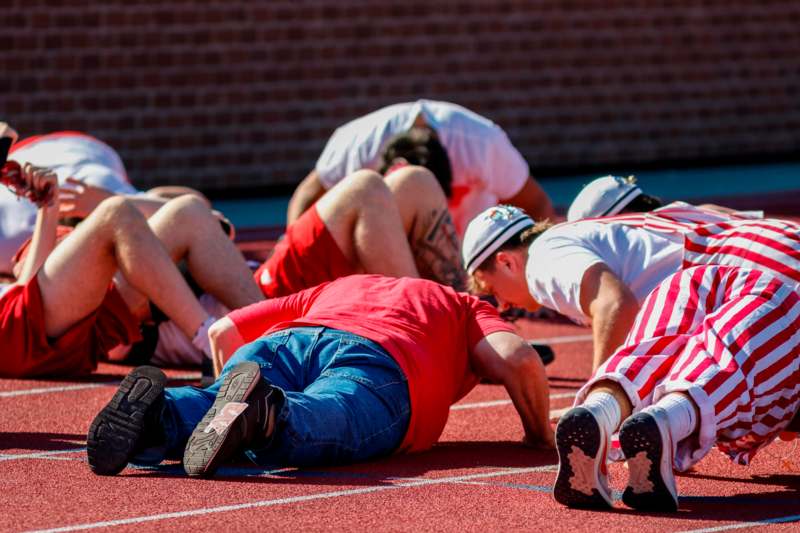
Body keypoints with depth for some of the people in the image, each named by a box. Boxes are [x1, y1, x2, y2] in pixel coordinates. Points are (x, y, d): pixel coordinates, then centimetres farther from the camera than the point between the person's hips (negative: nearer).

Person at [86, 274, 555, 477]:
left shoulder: (334, 289, 46)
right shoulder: (467, 308, 37)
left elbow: (223, 331, 40)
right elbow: (519, 360, 15)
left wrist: (227, 386, 55)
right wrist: (540, 435, 32)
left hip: (285, 340, 4)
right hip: (377, 361, -4)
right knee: (316, 427, -33)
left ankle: (156, 411, -50)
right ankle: (261, 410, -65)